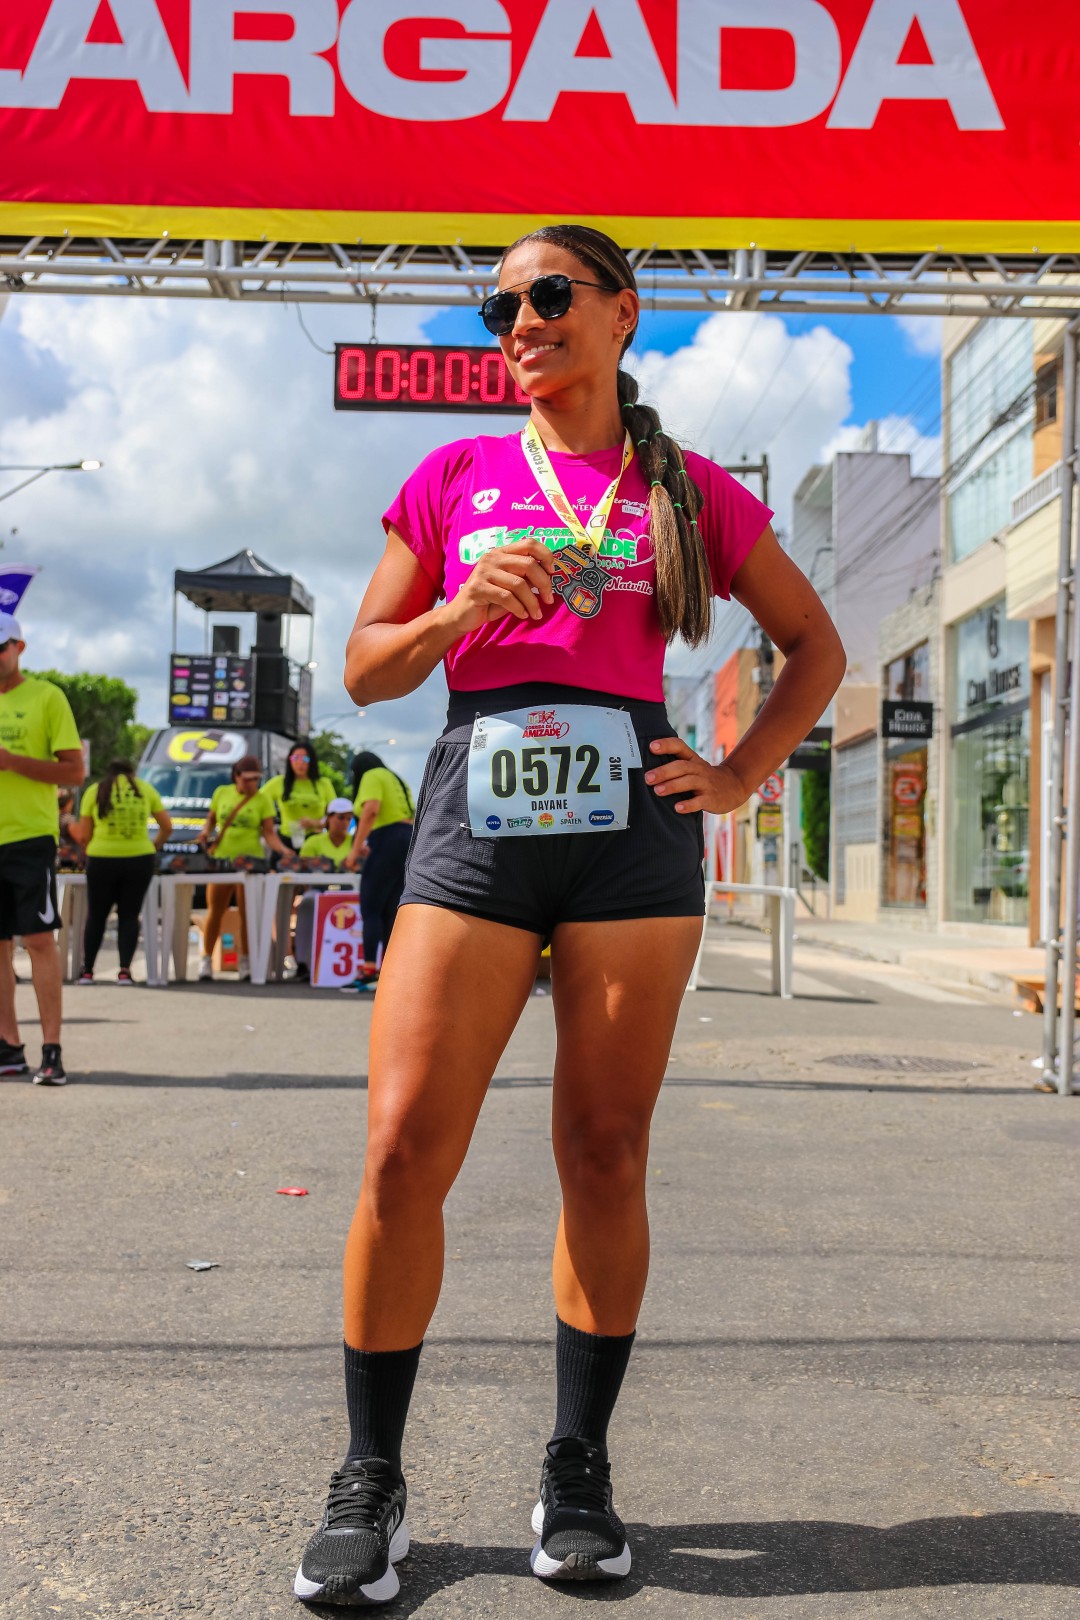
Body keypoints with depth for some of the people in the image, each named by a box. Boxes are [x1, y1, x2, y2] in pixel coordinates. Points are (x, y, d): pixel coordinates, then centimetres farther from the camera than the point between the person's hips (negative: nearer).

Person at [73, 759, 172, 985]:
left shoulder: (95, 791, 7)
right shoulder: (145, 789, 10)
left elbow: (83, 834, 4)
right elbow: (167, 826, 11)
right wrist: (155, 846, 26)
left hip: (102, 860, 0)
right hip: (139, 860, 1)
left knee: (96, 916, 12)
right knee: (129, 915, 9)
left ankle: (87, 972, 16)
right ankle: (125, 971, 0)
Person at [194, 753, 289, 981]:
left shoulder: (263, 798, 0)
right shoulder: (221, 793, 6)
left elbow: (269, 832, -3)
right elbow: (211, 819, 19)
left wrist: (283, 849, -20)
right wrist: (206, 832, -2)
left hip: (250, 862, -2)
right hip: (220, 859, 2)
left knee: (247, 913, 0)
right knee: (215, 911, 4)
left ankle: (245, 962, 11)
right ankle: (206, 959, 15)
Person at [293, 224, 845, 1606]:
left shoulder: (692, 493, 12)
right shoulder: (454, 477, 13)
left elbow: (813, 643, 19)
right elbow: (365, 669, 13)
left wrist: (740, 777, 6)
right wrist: (461, 610, -7)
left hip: (631, 826, 0)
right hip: (476, 819, 0)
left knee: (605, 1154, 3)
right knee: (404, 1153, -6)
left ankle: (578, 1476, 19)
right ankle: (370, 1484, 10)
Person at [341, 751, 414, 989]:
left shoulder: (371, 776, 1)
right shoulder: (395, 779, 26)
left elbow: (371, 810, -16)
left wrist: (355, 849, -18)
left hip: (388, 842, -8)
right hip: (408, 841, 8)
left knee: (370, 909, -8)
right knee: (390, 912, 7)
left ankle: (369, 971, -16)